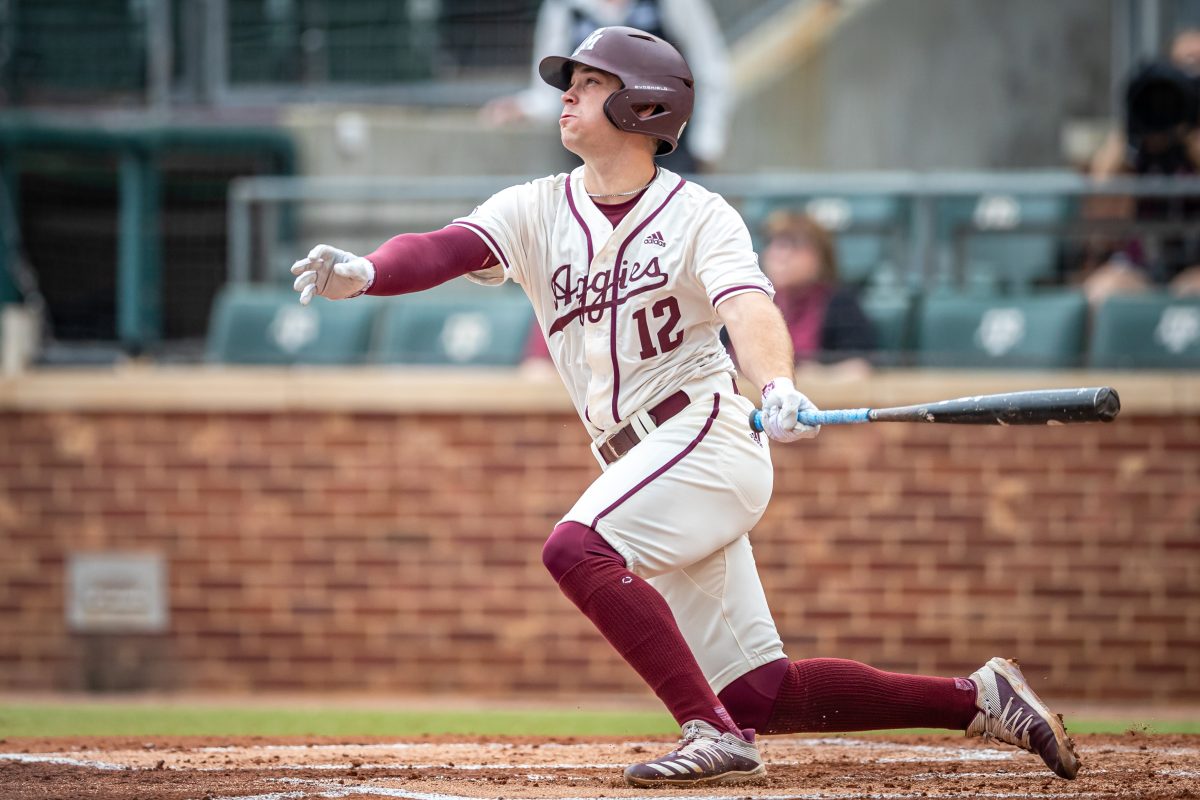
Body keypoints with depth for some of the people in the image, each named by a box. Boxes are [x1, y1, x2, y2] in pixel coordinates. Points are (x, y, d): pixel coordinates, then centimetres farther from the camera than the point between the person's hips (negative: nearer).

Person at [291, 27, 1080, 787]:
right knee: (759, 693, 2)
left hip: (707, 433, -6)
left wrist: (778, 388, -42)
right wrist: (364, 273, -30)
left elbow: (749, 308, -21)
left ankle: (715, 735, -28)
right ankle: (979, 699, 13)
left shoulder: (699, 216, -3)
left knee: (577, 550, -30)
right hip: (638, 463, 6)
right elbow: (445, 250, -8)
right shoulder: (536, 211, 9)